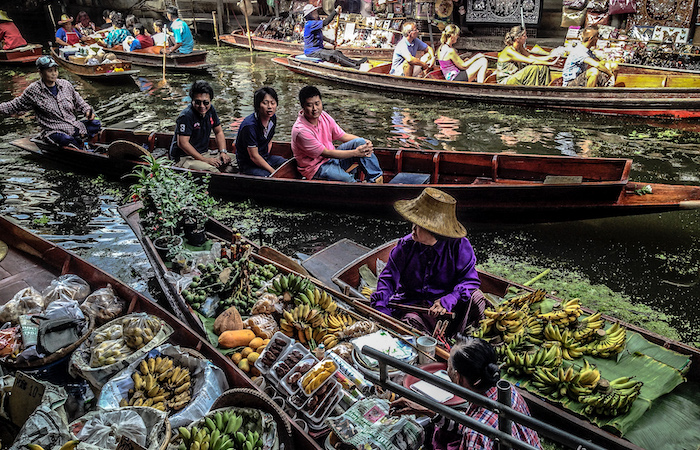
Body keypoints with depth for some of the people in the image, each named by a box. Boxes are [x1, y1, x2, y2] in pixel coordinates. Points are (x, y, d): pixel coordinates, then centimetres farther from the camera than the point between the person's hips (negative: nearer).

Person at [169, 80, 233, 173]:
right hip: (184, 157, -8)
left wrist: (223, 152, -2)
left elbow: (218, 132, 14)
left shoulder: (210, 109, 3)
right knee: (210, 169, -33)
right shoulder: (186, 116, -20)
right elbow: (182, 143, -23)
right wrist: (205, 160, -24)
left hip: (204, 153, 8)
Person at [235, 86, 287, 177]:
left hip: (265, 158, 8)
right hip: (248, 165, -8)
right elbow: (254, 156, -22)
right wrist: (273, 171, -19)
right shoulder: (249, 125, -26)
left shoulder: (273, 118, -1)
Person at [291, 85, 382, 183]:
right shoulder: (300, 131, -25)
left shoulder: (323, 116, -2)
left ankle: (377, 179, -7)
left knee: (360, 142, -10)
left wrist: (366, 142, -11)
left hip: (332, 157, 8)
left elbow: (343, 136, 6)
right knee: (347, 179, -34)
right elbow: (326, 153, -22)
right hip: (317, 167, -8)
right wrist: (355, 153, -22)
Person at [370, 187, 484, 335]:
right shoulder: (405, 246, -5)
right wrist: (380, 306, -17)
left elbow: (470, 280, -10)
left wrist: (448, 301, -28)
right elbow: (389, 277, 0)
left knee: (475, 298, -27)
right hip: (411, 304, 0)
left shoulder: (460, 246, -9)